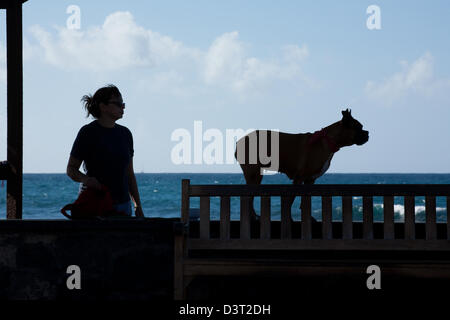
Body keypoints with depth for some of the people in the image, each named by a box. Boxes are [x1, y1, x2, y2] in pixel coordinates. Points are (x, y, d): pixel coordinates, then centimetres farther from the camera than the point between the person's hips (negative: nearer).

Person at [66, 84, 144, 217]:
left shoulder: (125, 133, 12)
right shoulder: (88, 132, -5)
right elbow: (71, 169, -2)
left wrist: (138, 206, 14)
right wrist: (85, 179, -23)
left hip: (122, 205, 5)